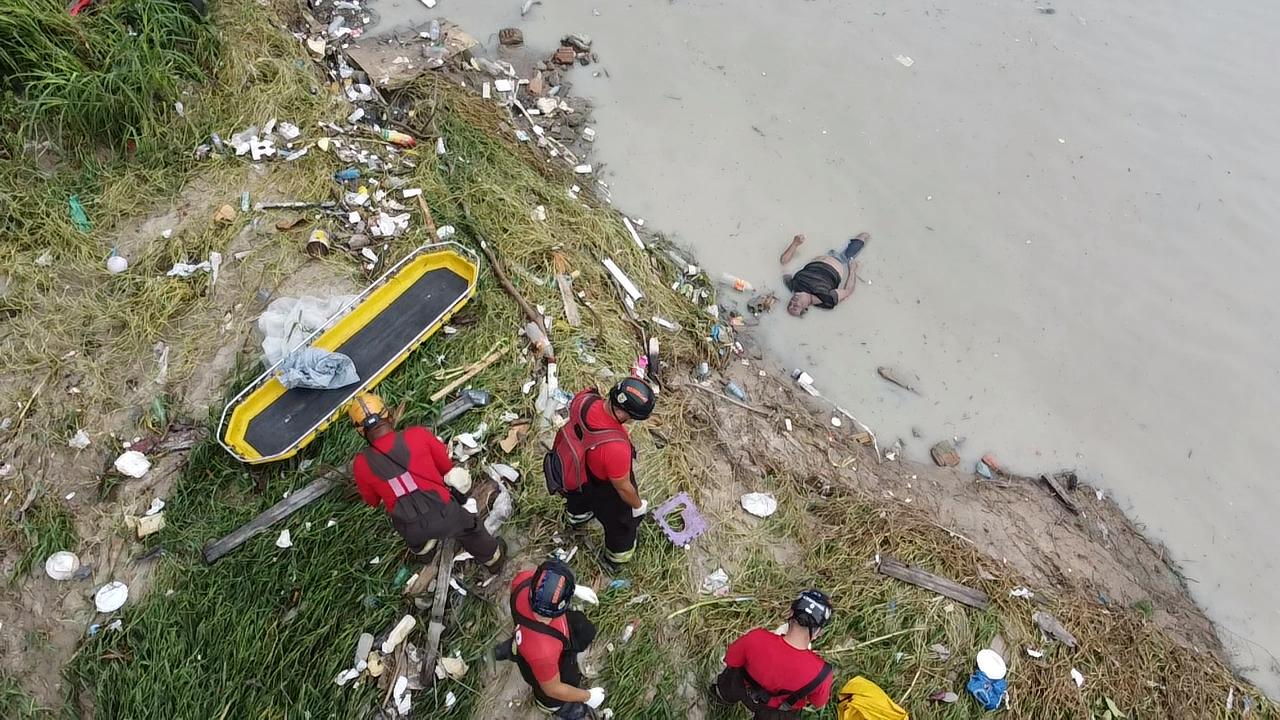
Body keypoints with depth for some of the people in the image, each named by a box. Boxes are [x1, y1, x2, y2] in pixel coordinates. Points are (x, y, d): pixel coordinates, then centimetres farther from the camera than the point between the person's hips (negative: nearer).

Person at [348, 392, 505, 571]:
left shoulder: (361, 465, -13)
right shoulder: (418, 435, -17)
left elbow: (373, 501, 8)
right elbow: (447, 467, 0)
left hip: (411, 528, 2)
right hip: (444, 514, -1)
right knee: (469, 530, 31)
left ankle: (425, 553, 66)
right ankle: (494, 559, 53)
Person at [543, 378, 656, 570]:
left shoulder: (584, 399, -31)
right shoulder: (616, 448, -48)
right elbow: (623, 488, -28)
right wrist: (638, 506, -6)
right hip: (600, 492, -6)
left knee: (579, 498, 42)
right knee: (622, 523, 28)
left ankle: (576, 518, 76)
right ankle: (615, 560, 57)